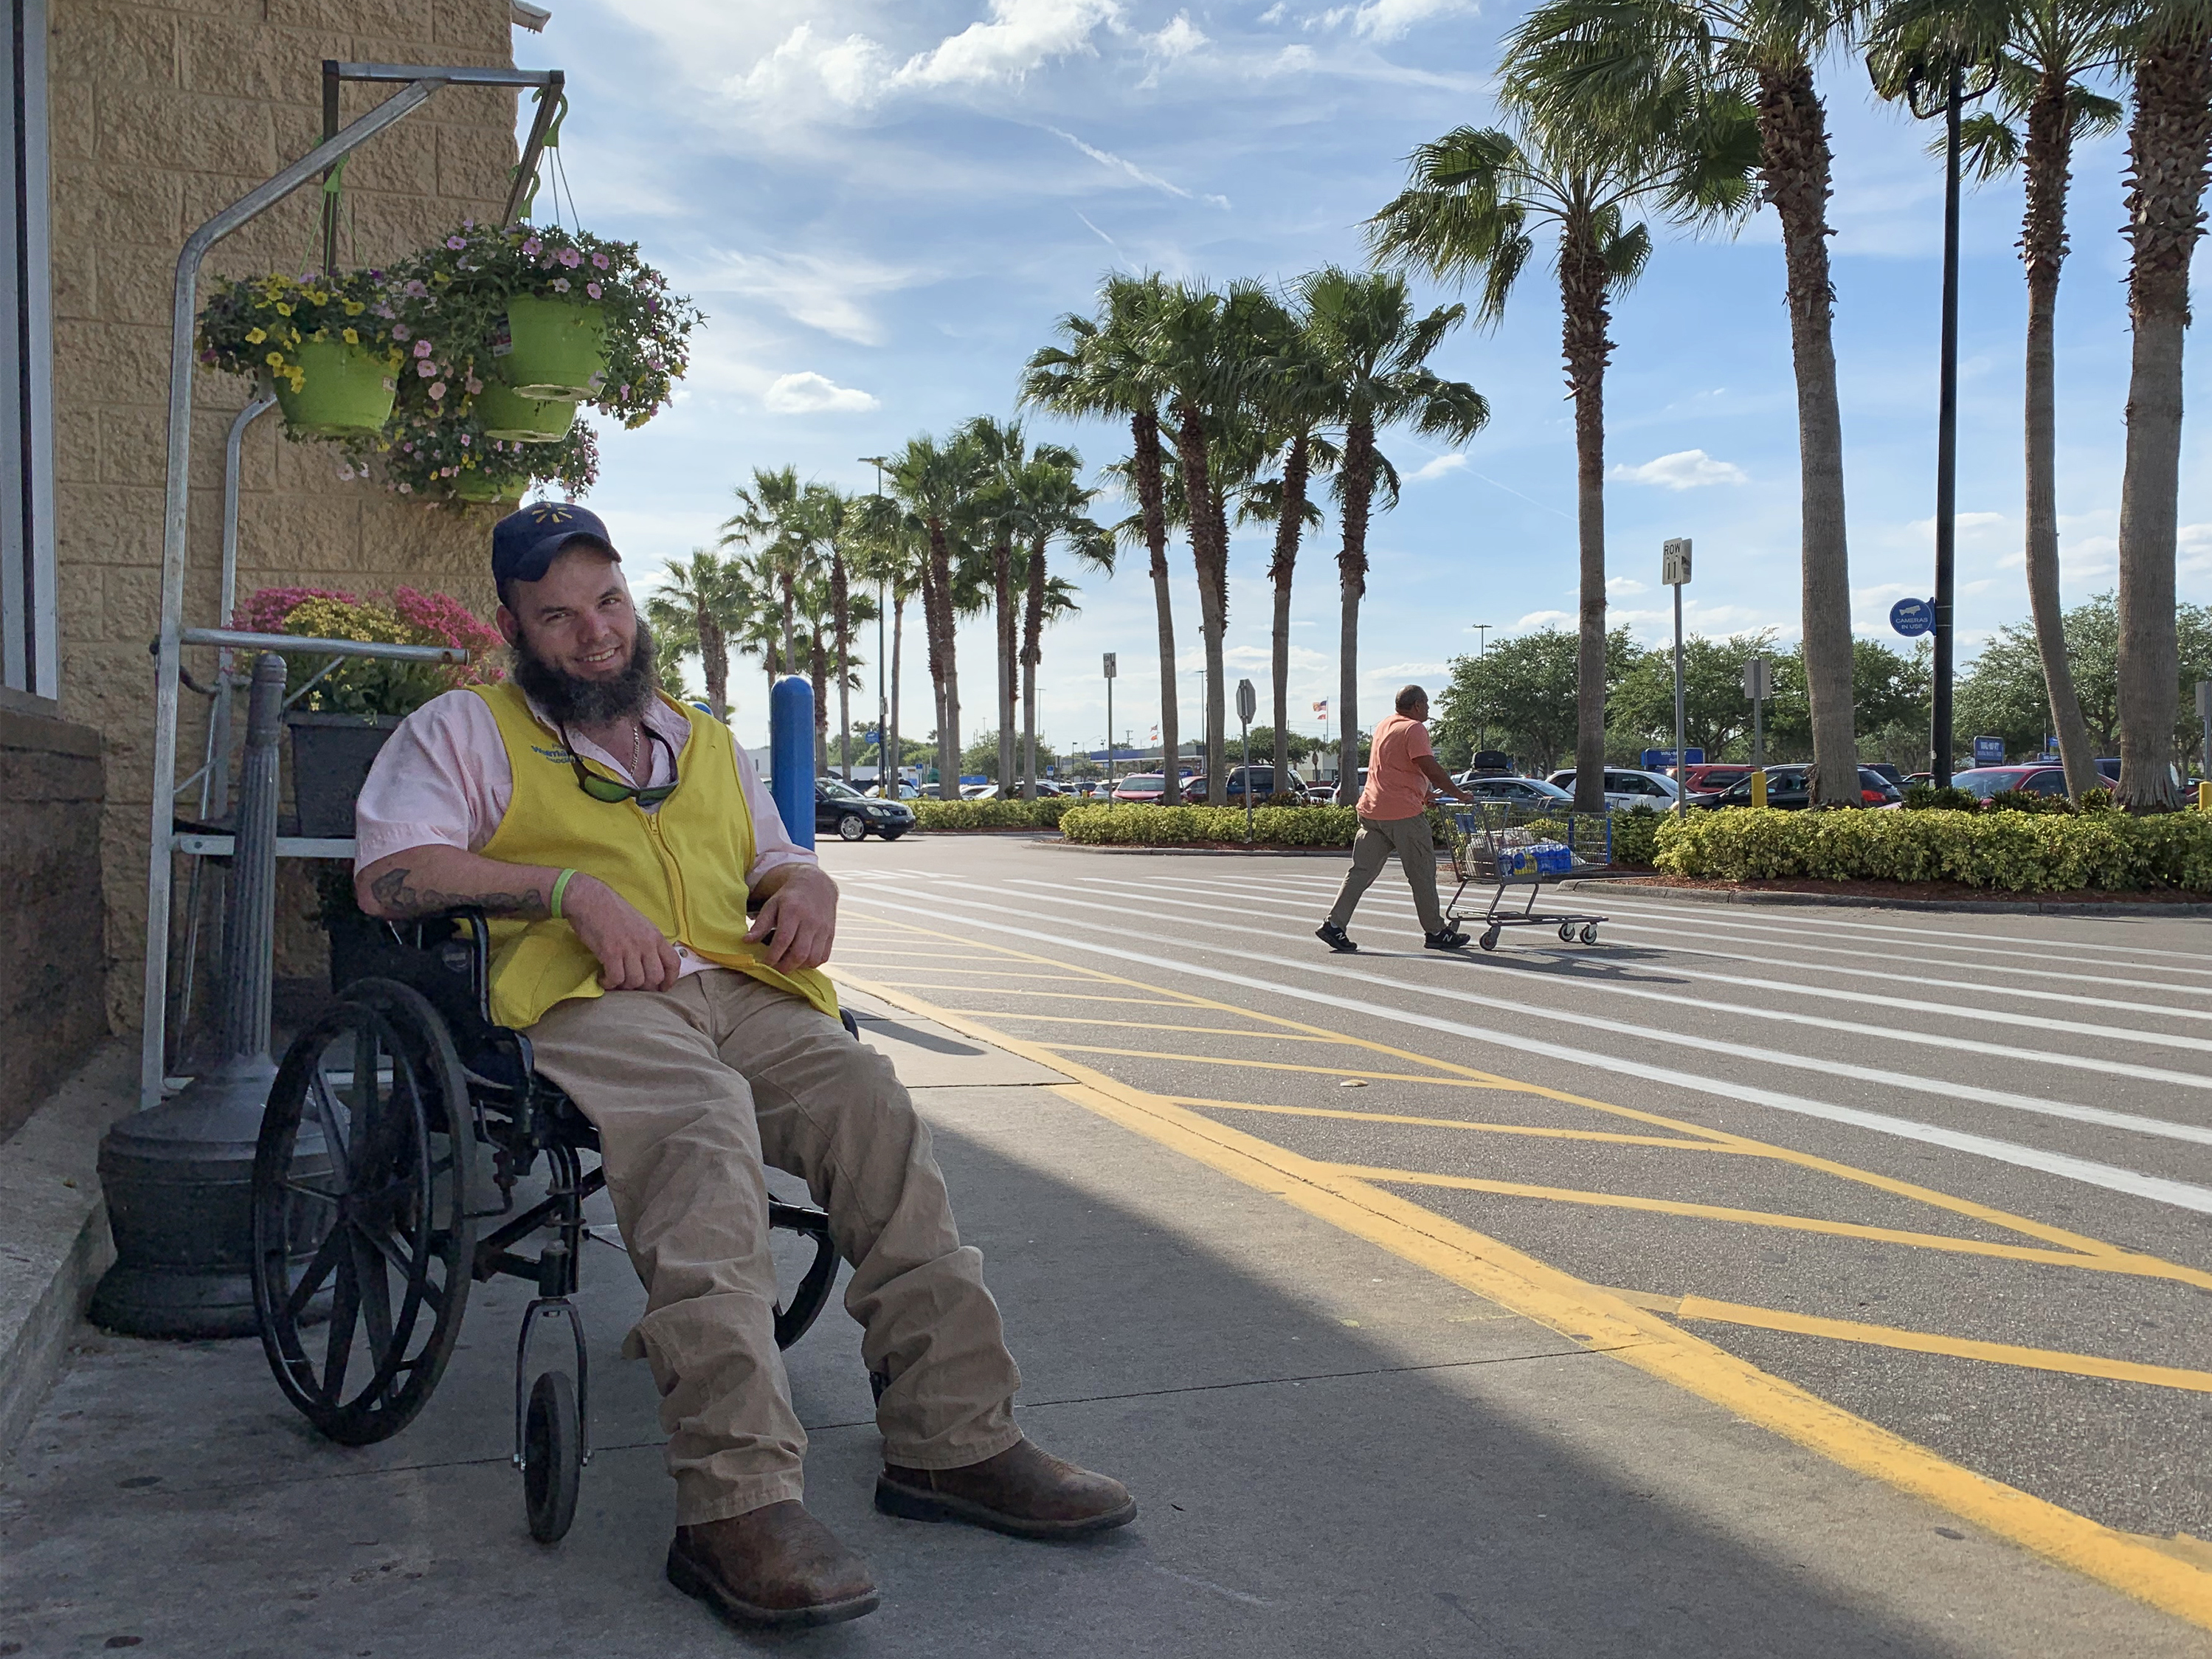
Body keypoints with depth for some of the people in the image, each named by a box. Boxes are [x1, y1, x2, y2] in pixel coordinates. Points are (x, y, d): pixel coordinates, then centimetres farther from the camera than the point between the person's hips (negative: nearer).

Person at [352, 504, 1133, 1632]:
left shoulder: (704, 741, 33)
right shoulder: (464, 729, 18)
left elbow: (775, 858, 38)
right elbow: (387, 873, 3)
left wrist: (806, 884, 10)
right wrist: (571, 888, -8)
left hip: (744, 988, 5)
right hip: (588, 998, -5)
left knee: (876, 1110, -25)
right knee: (706, 1141, -36)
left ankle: (953, 1441, -24)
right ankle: (739, 1506, -44)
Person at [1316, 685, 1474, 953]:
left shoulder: (1384, 726, 19)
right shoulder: (1414, 729, -8)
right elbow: (1431, 769, -15)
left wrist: (1427, 793, 30)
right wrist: (1460, 794, -6)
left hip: (1371, 810, 8)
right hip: (1403, 812, -8)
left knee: (1362, 870, 6)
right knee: (1422, 873, 3)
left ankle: (1334, 924, -2)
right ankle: (1435, 932, 10)